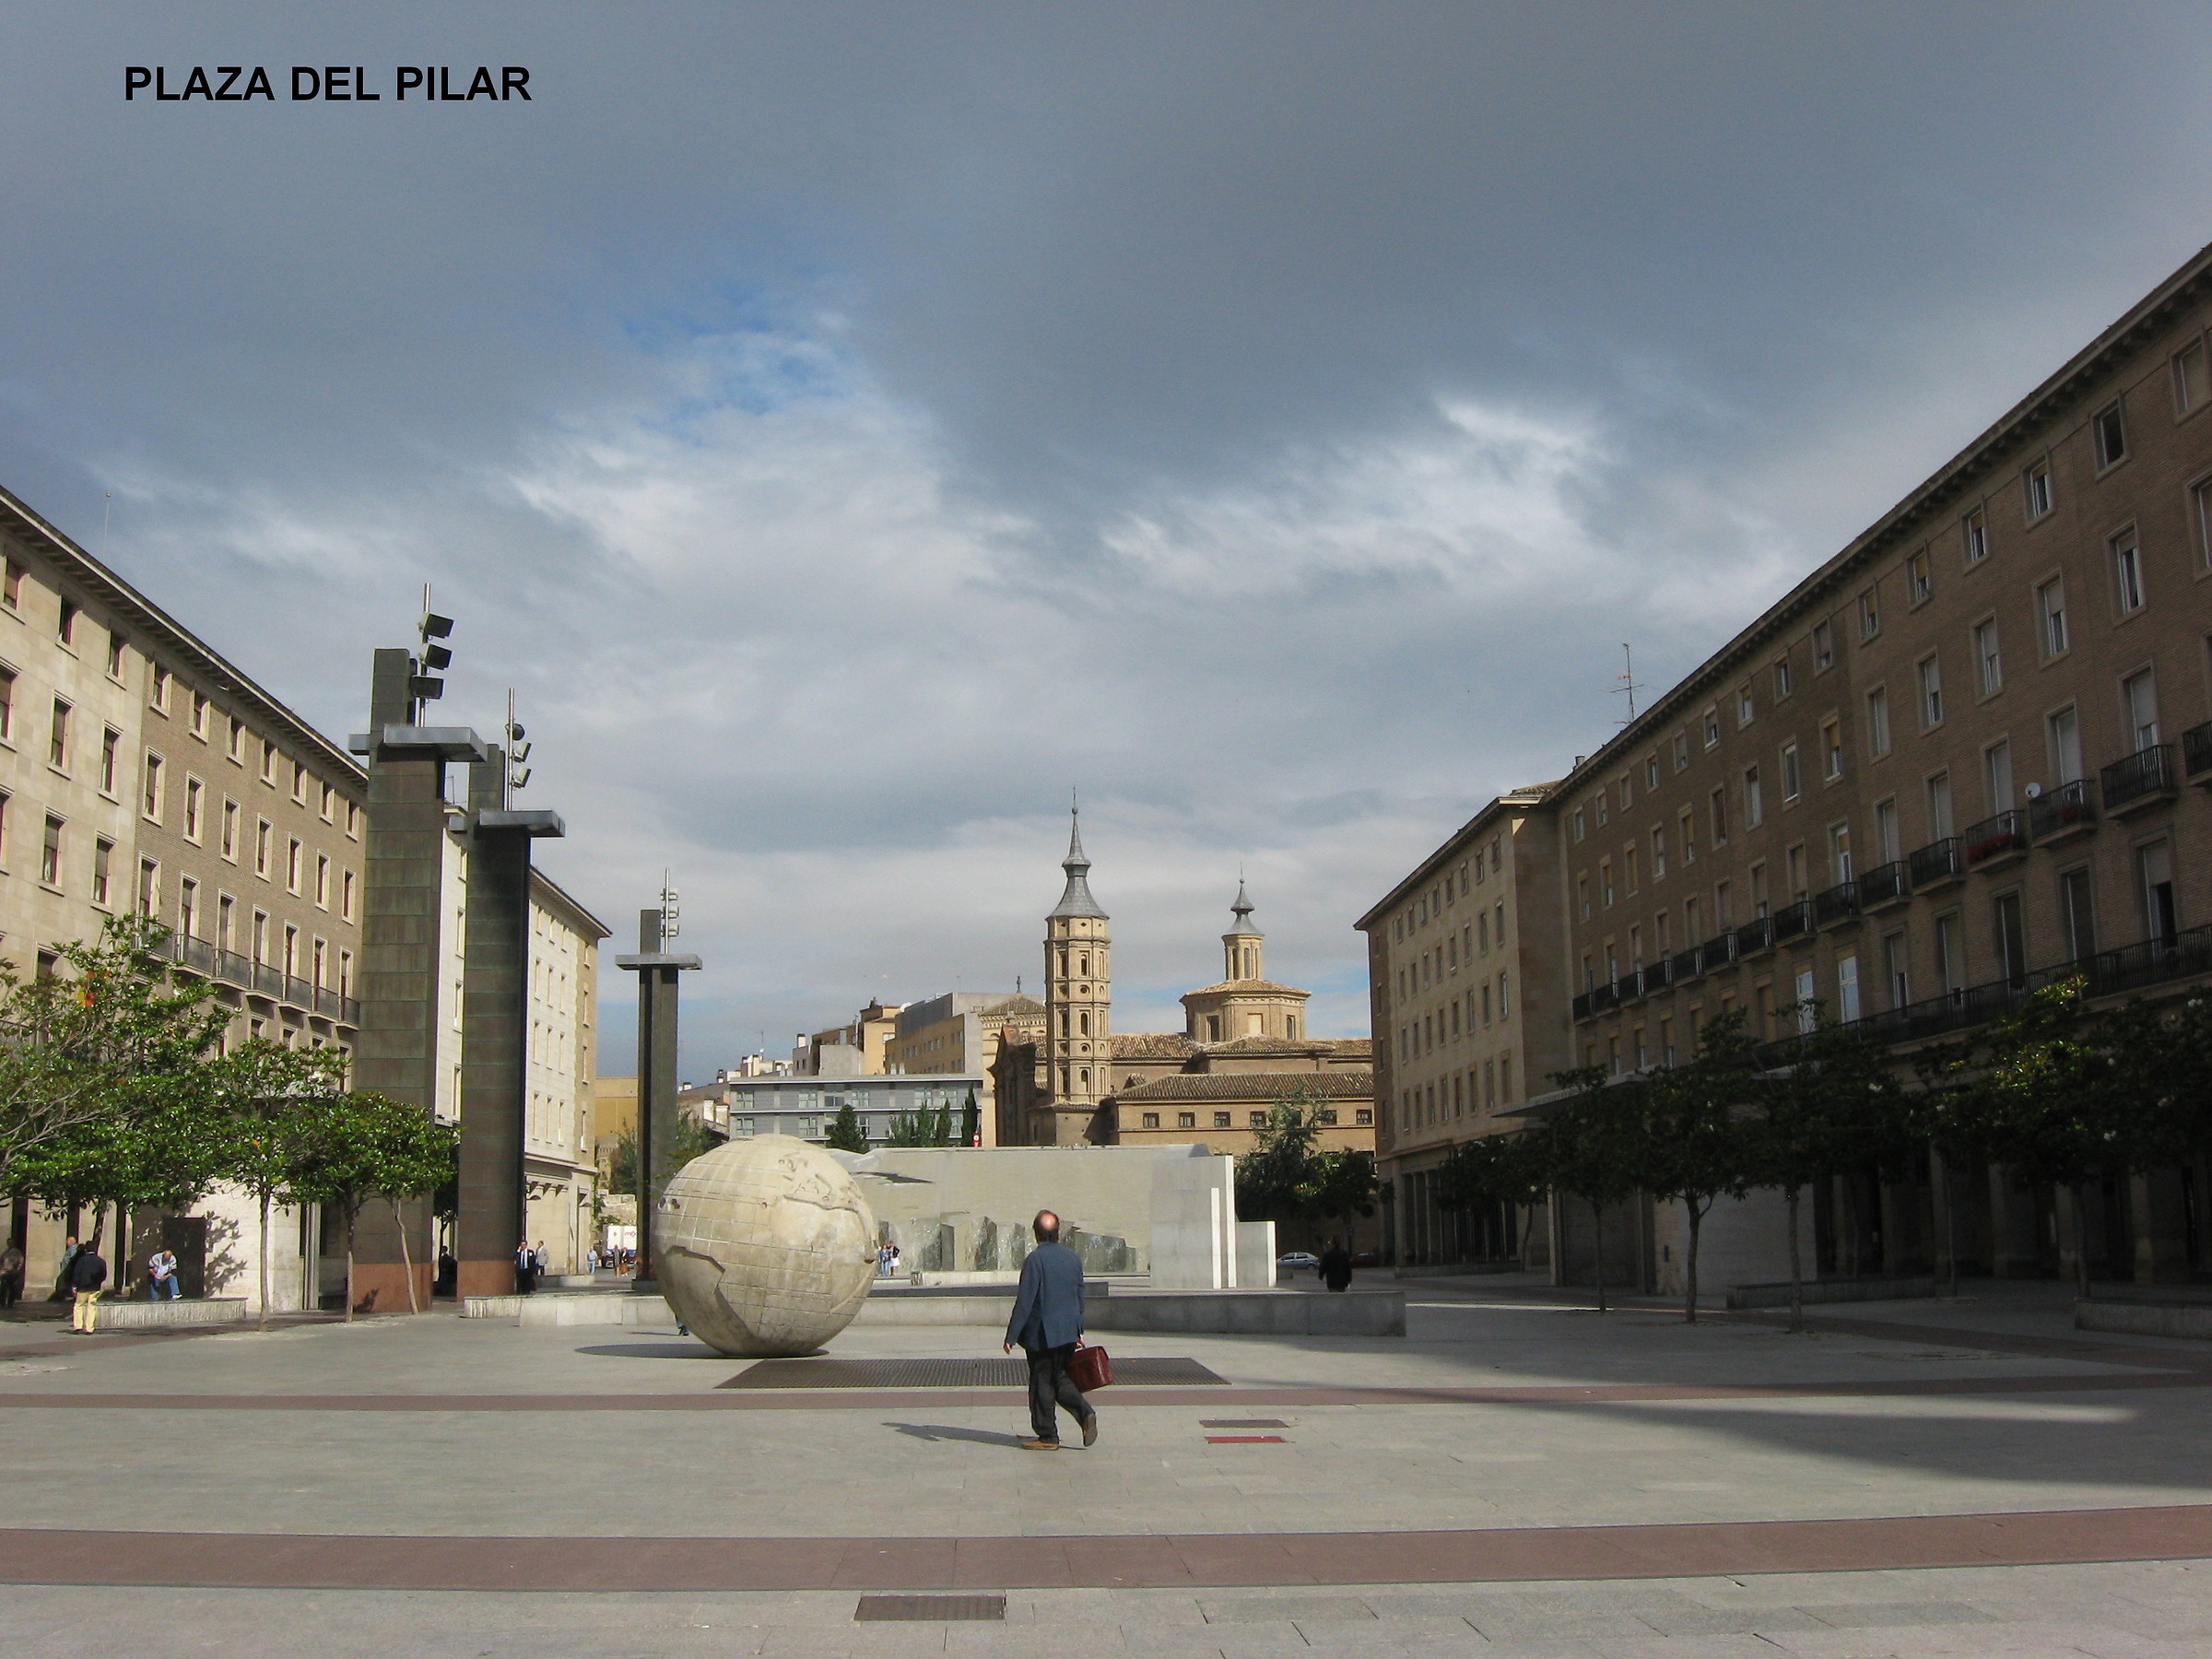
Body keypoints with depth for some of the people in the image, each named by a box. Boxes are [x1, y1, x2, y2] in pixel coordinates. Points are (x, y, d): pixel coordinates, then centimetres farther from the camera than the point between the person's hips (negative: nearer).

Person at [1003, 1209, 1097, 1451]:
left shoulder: (1034, 1259, -15)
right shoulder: (1073, 1258, 6)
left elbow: (1025, 1300, -17)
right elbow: (1080, 1296, 13)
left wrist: (1012, 1335, -12)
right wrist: (1079, 1330, 22)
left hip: (1042, 1334, -6)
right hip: (1068, 1332, 6)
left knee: (1042, 1384, 4)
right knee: (1060, 1378, 18)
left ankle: (1047, 1437, 9)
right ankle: (1085, 1414, 0)